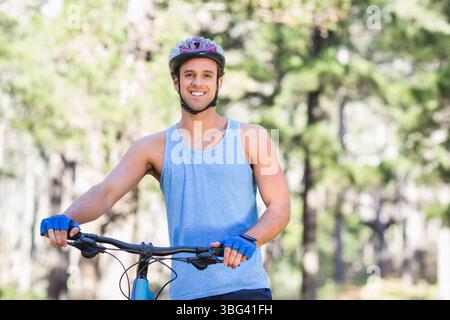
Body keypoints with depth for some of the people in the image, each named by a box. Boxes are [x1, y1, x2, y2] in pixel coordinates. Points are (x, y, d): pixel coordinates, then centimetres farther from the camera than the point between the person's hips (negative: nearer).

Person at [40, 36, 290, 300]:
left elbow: (280, 208, -1)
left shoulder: (251, 138, 5)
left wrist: (248, 240, -22)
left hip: (245, 288, -2)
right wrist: (67, 218, -26)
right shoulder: (154, 147, 8)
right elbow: (106, 192, -5)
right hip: (186, 292, 2)